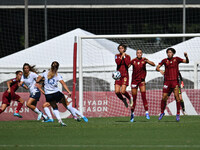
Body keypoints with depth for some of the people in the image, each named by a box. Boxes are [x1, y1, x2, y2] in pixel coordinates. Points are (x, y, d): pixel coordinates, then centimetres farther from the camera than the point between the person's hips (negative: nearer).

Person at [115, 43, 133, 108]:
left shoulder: (127, 56, 0)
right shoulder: (117, 56, 7)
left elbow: (128, 64, -18)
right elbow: (117, 62, -12)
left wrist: (124, 57, -12)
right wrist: (121, 57, -13)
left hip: (125, 75, -3)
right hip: (118, 75, 3)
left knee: (123, 91, -15)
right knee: (117, 92, -7)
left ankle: (130, 98, 14)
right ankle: (123, 100, 21)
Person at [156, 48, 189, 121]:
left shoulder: (176, 59, 3)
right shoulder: (165, 60, 5)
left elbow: (187, 61, -4)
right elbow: (157, 67, 3)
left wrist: (186, 56, -26)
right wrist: (160, 70, -20)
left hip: (175, 81, -1)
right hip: (167, 81, 1)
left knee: (177, 97, -9)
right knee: (164, 97, 1)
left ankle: (178, 114, 0)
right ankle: (162, 113, 20)